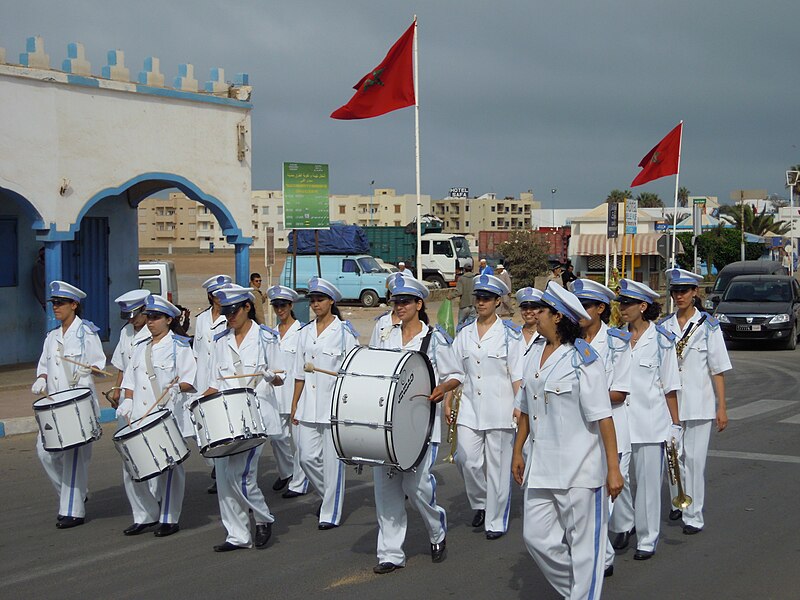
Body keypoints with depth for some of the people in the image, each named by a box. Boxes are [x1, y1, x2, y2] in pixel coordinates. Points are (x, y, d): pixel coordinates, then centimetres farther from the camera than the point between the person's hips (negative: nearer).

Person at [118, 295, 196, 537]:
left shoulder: (179, 346, -1)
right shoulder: (141, 347, 19)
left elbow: (192, 379, -7)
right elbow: (130, 380, 22)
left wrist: (178, 386, -25)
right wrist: (127, 402, 8)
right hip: (140, 418, 6)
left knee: (169, 467, -1)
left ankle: (169, 519, 9)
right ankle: (145, 515, 16)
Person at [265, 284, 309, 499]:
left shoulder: (301, 332, -6)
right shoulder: (272, 333, 13)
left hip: (296, 390, -6)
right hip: (276, 392, 6)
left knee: (298, 437, -1)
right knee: (276, 435, 7)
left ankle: (299, 482, 8)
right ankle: (285, 471, 30)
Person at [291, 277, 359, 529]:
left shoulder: (344, 332, -4)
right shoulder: (305, 333, 11)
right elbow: (300, 374, 14)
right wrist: (294, 406, 12)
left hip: (335, 404, -5)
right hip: (309, 405, 5)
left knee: (332, 460, -1)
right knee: (308, 457, 4)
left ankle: (331, 513, 9)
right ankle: (330, 496, 27)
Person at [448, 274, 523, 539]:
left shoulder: (509, 333, -1)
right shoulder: (465, 332, 9)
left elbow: (517, 375, -3)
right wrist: (447, 402, 7)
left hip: (499, 407, -3)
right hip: (470, 407, 3)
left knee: (497, 465, 2)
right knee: (467, 458, -6)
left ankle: (496, 521, 13)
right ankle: (480, 503, 21)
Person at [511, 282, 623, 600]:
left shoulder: (582, 359, -13)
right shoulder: (535, 353, 9)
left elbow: (603, 416, -15)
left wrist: (613, 468, -18)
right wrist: (518, 451, 20)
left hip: (579, 468, -7)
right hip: (541, 466, 7)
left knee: (583, 544, 3)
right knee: (536, 536, 8)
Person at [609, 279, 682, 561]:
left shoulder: (660, 340, -3)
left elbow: (670, 386, -1)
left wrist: (675, 423, -2)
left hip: (650, 421, -3)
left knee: (648, 481, 3)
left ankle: (647, 540, 16)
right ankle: (623, 524, 25)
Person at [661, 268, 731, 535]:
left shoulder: (708, 325, -2)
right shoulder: (664, 326, 6)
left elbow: (718, 369, -2)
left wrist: (722, 407, -6)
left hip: (698, 402, -3)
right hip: (669, 400, 3)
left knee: (694, 458, -4)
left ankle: (694, 516, 2)